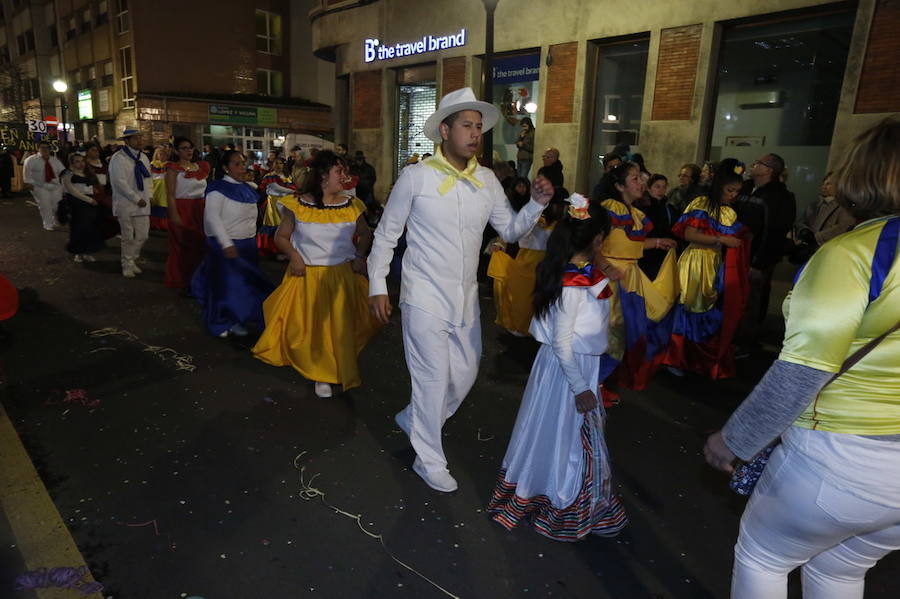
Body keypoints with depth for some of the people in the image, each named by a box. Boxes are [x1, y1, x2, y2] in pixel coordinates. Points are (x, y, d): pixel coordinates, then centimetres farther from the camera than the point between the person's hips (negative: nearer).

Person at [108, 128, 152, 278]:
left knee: (143, 236, 6)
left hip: (142, 203, 6)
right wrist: (137, 199, -15)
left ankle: (132, 260, 28)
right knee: (128, 237, 2)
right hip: (125, 204, -6)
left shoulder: (143, 157, 11)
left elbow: (148, 178, 15)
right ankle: (127, 265, 18)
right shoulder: (118, 158, -10)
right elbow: (120, 182, -16)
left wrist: (149, 196, 2)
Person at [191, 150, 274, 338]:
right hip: (226, 245, -6)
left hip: (248, 245, 6)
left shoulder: (248, 189, 9)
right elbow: (212, 218, -18)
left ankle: (234, 321, 24)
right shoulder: (218, 188, -12)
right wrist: (226, 244, -23)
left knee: (244, 283, 10)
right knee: (224, 283, 4)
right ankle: (218, 323, 21)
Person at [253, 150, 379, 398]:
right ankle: (321, 374, 24)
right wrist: (293, 255, -13)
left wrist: (360, 255, 0)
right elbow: (281, 236, 4)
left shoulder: (351, 206, 1)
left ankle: (341, 370, 31)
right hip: (308, 277, -2)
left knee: (341, 326, 7)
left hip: (343, 276, 2)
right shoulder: (297, 205, -6)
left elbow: (365, 234, 15)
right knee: (311, 327, 5)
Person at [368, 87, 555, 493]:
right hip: (425, 297, -5)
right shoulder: (416, 177, -8)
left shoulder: (487, 180, 5)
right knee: (433, 379, 2)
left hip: (466, 297, 6)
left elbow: (510, 231, 8)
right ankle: (429, 460, 24)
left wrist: (537, 203, -8)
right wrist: (377, 286, -6)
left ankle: (414, 422, 41)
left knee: (465, 374, 15)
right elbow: (386, 234, -3)